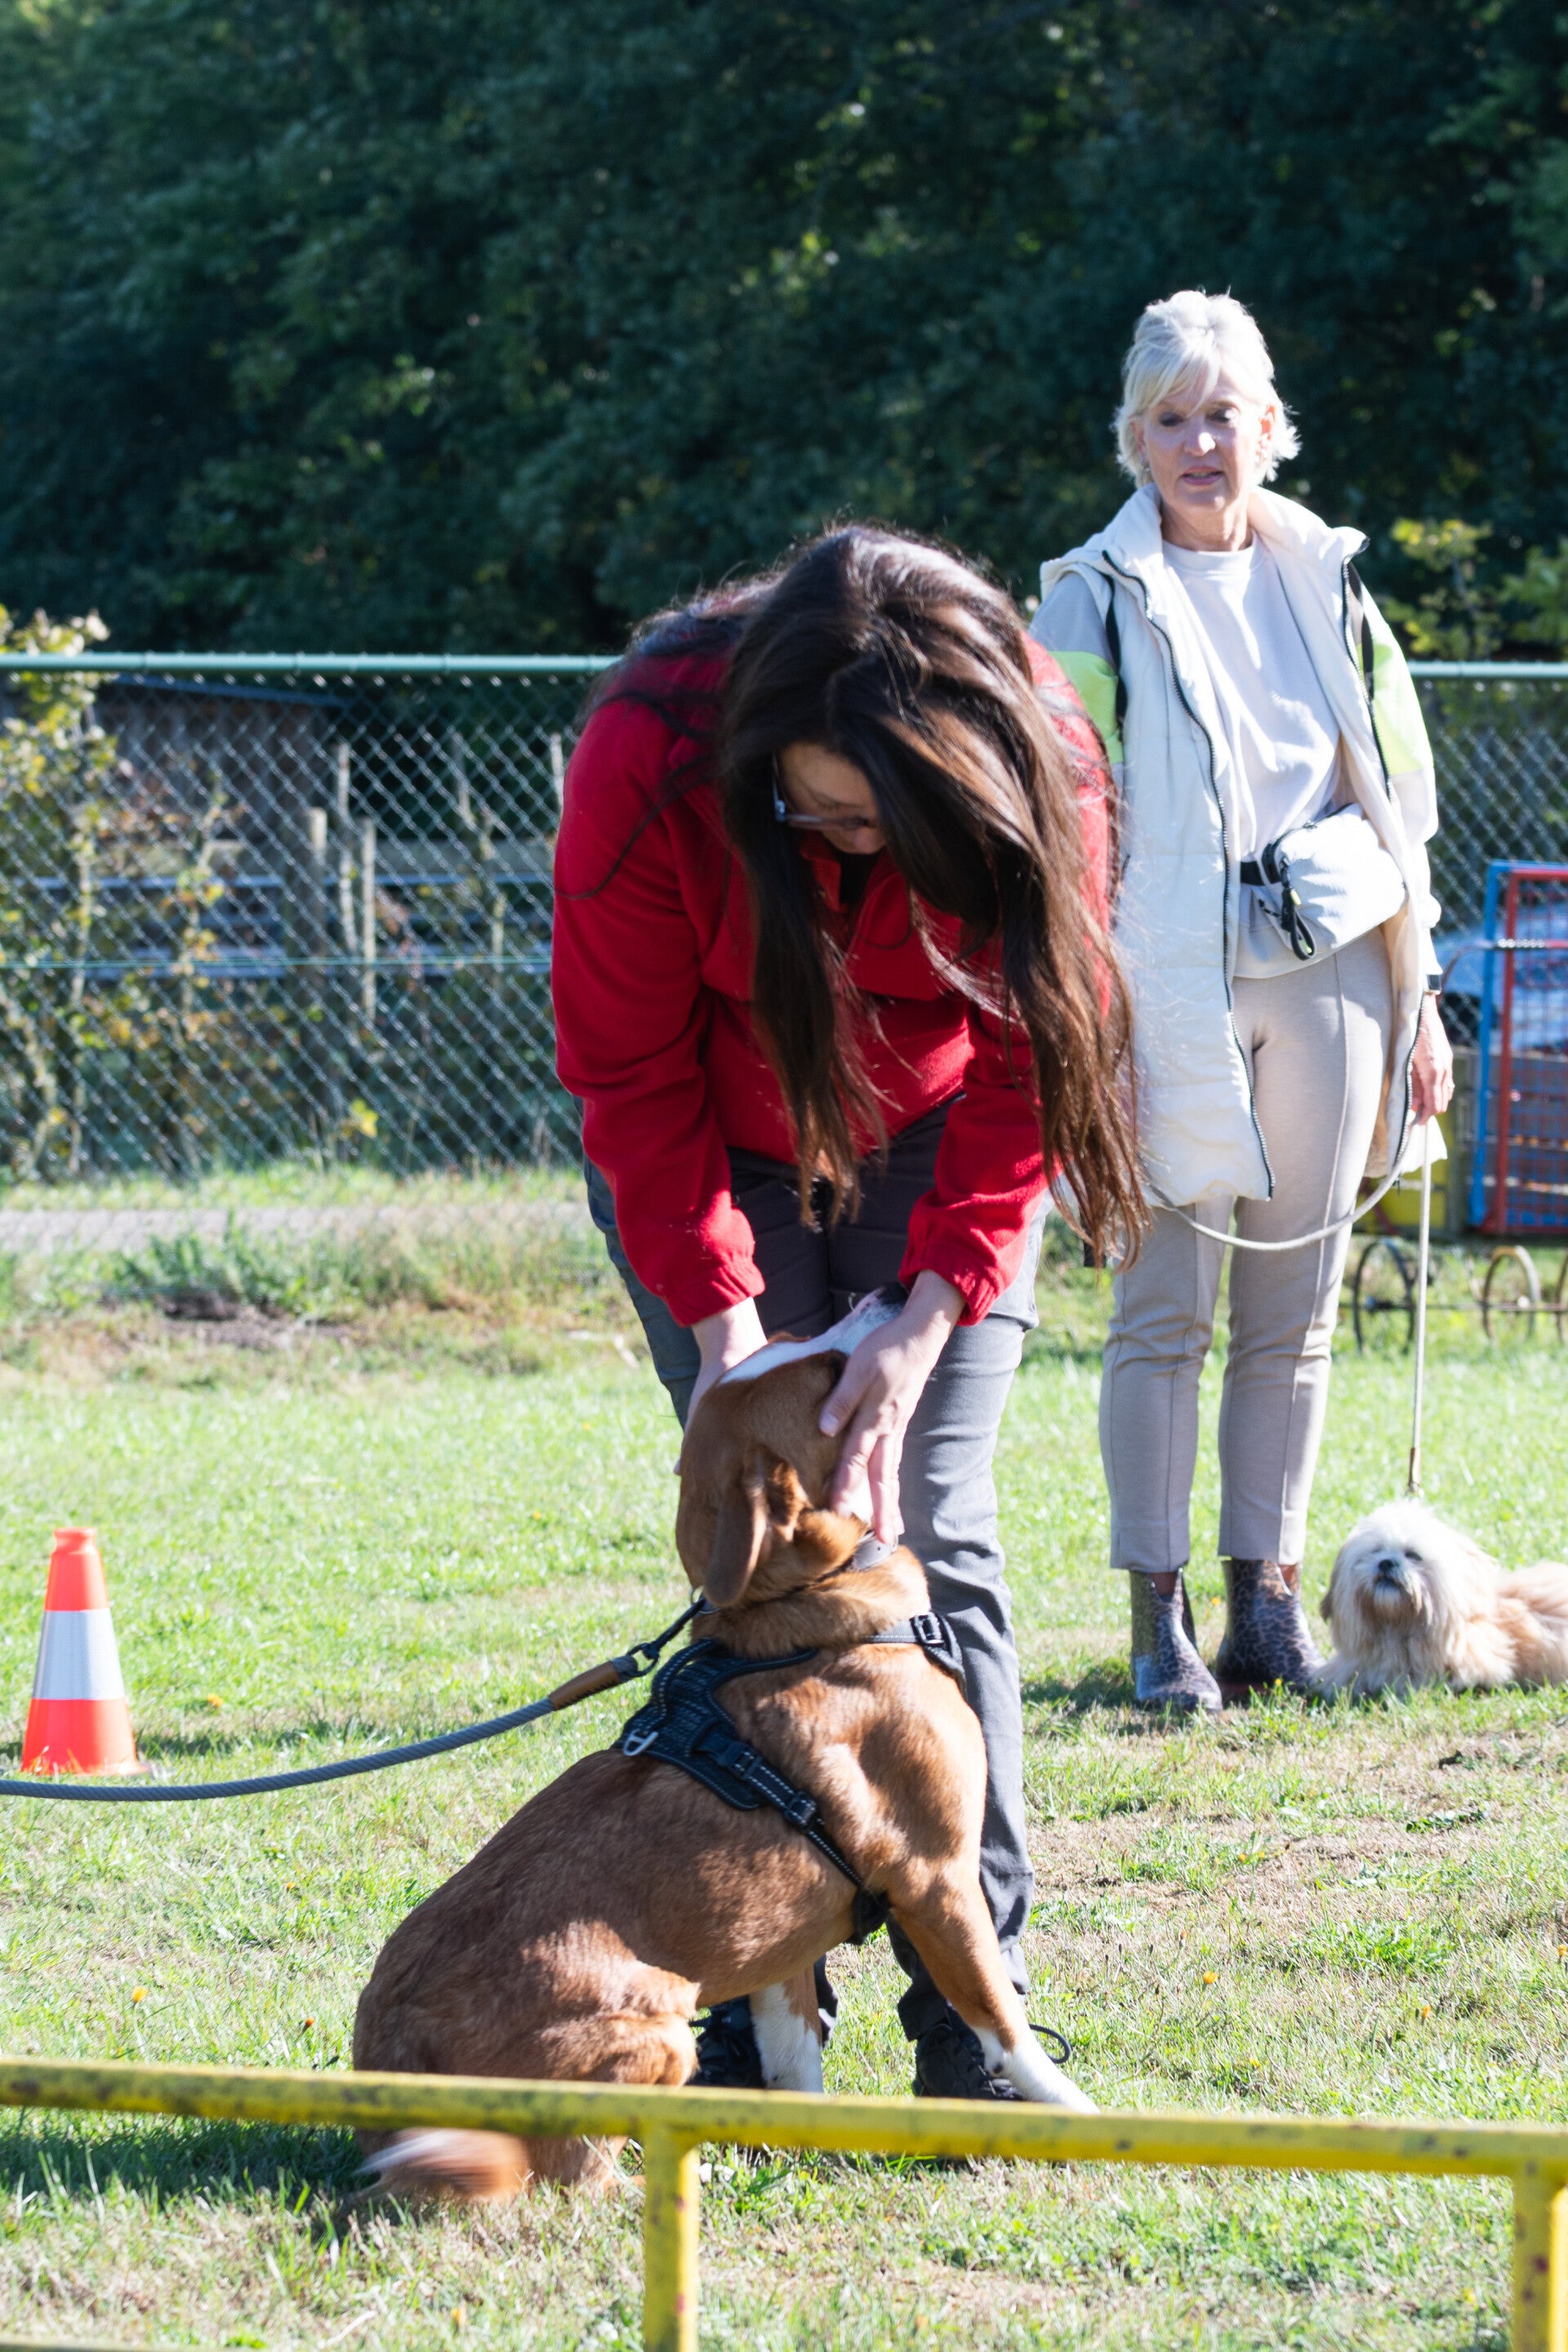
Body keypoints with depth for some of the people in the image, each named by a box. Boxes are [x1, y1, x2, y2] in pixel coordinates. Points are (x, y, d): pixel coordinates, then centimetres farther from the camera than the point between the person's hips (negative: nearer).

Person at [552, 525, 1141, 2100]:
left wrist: (928, 1320, -29)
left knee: (930, 1538, -10)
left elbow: (1023, 1066, -20)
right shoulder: (648, 761, -30)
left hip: (930, 1142, 0)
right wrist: (720, 1314, -28)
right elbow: (634, 1077, -19)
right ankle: (760, 2014, -7)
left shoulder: (1037, 766, -27)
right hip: (720, 1155, 0)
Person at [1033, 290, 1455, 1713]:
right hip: (1175, 990, -4)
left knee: (1295, 1315, 6)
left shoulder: (1327, 580, 12)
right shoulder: (1097, 601, 0)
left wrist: (1418, 998, 13)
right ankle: (1160, 1622, -1)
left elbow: (1397, 795, 17)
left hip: (1328, 979, 4)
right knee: (1166, 1313, -4)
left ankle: (1270, 1603, 13)